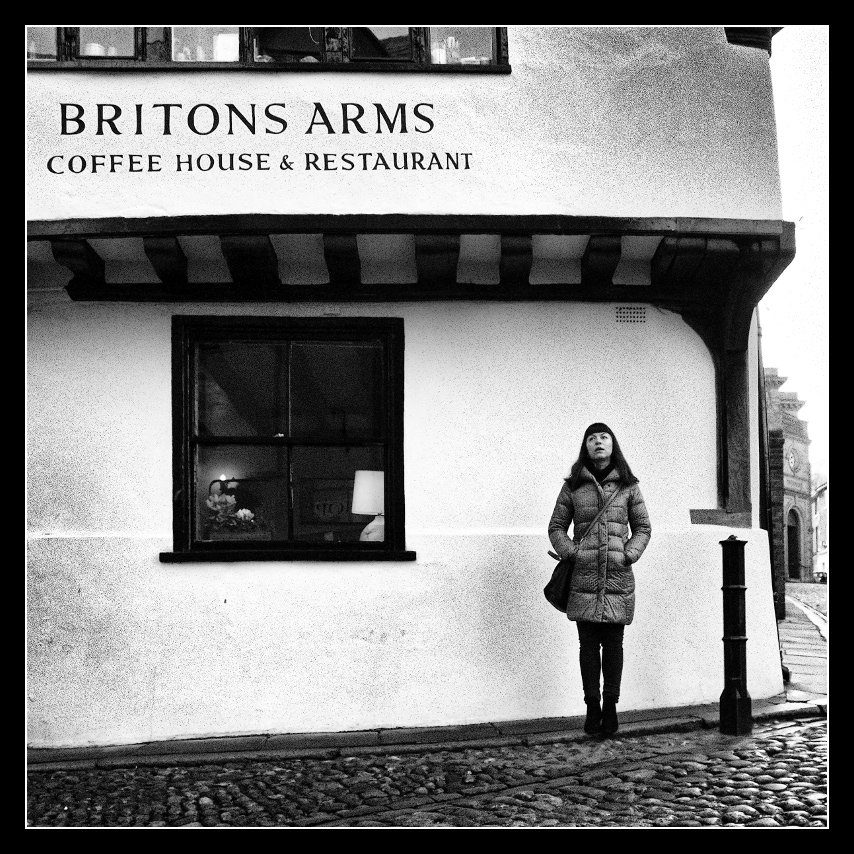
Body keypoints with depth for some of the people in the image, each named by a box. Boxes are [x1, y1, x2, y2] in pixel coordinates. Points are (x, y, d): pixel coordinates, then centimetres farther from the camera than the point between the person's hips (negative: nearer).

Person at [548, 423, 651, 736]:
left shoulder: (628, 485, 7)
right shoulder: (573, 486, 6)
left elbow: (643, 528, 12)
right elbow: (556, 526, 11)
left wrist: (629, 555, -3)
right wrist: (571, 552, -4)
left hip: (618, 576, 0)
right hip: (584, 575, 0)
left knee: (613, 643, 3)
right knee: (588, 643, 2)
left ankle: (610, 706, 12)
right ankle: (592, 707, 10)